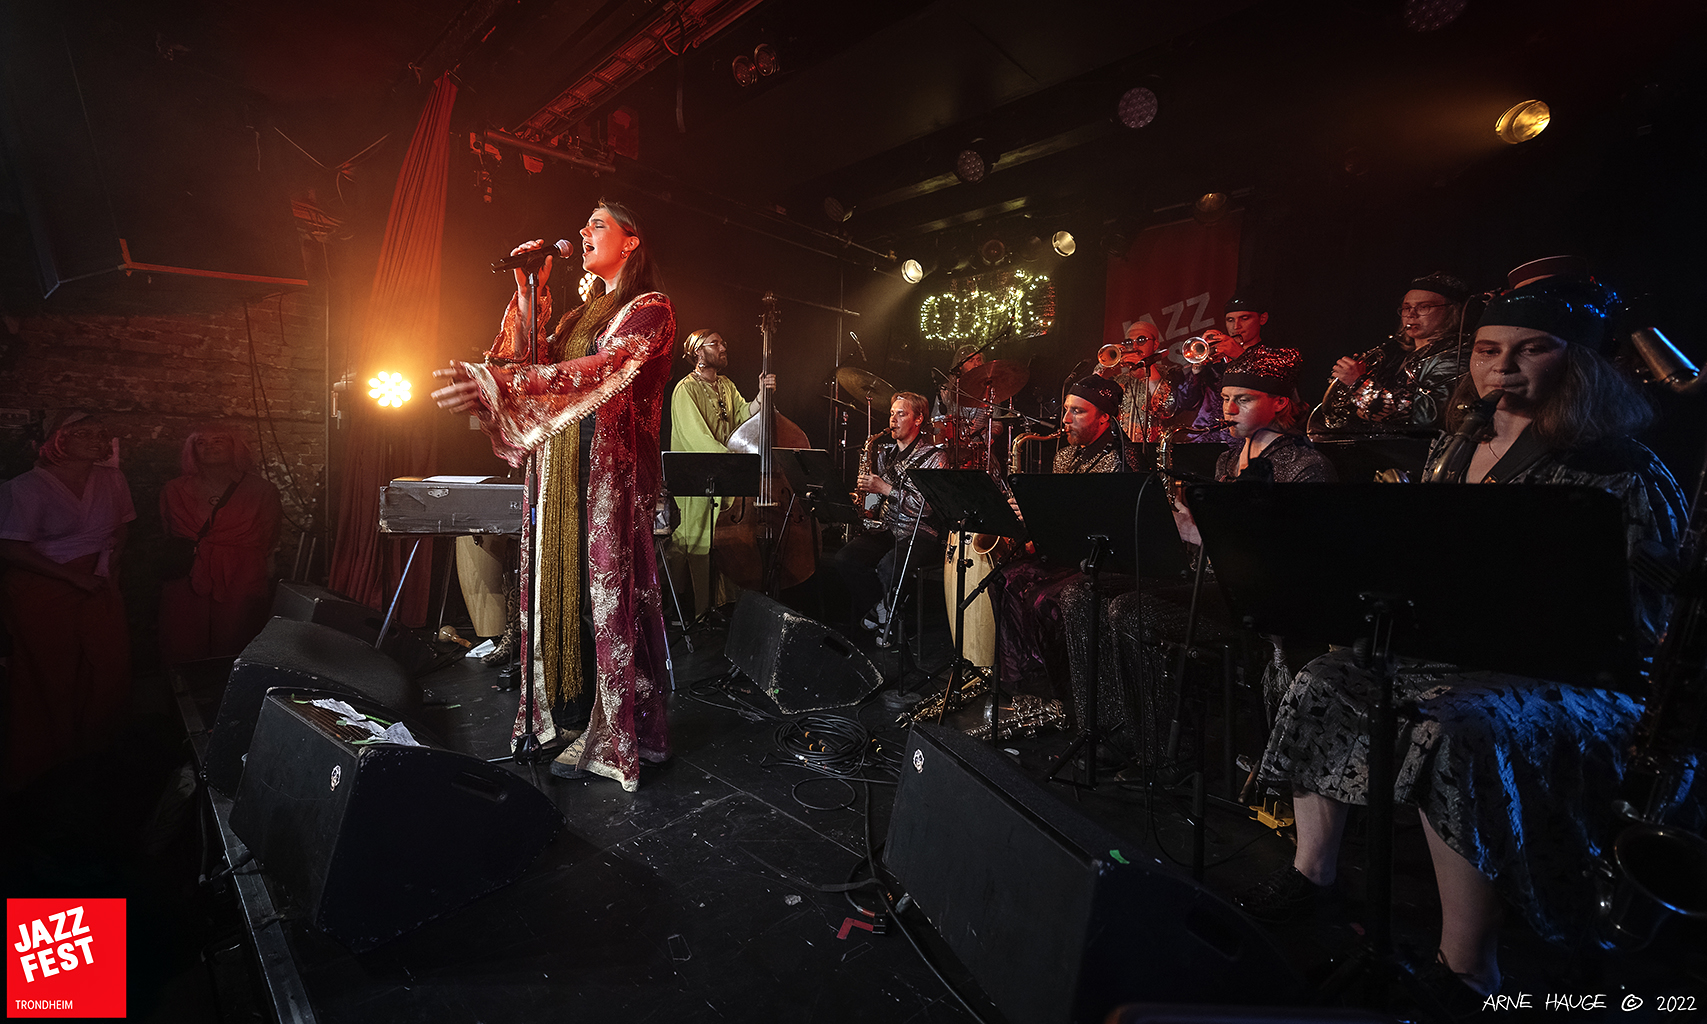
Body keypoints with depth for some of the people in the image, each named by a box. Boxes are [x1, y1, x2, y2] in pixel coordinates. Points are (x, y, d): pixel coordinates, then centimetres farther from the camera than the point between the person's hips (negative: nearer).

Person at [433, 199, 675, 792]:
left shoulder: (650, 309, -2)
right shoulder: (581, 314, 25)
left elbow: (600, 371, -20)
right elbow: (535, 361, 15)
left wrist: (497, 382, -29)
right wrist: (527, 292, 11)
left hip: (610, 466, -7)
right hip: (558, 465, 8)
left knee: (605, 587, -6)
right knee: (556, 583, 5)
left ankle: (614, 732, 5)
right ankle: (558, 707, 16)